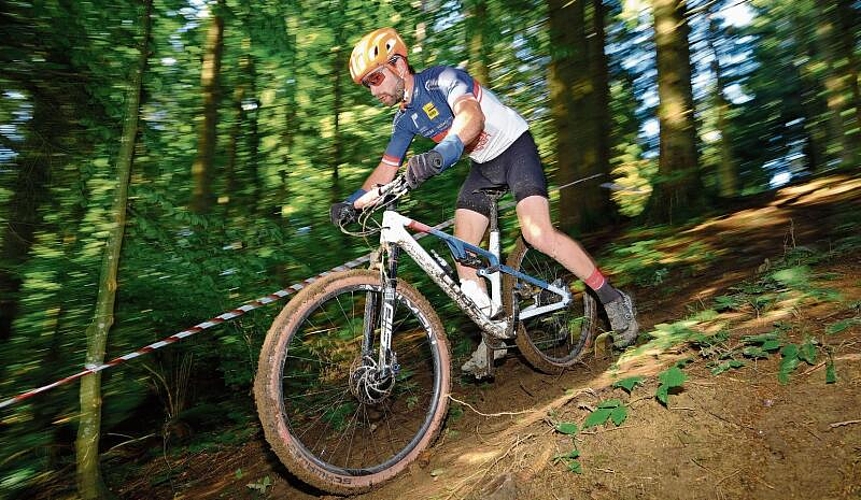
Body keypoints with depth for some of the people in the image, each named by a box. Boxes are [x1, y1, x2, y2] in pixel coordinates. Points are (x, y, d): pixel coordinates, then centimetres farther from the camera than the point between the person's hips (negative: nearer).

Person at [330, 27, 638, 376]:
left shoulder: (442, 78, -20)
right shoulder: (404, 119, 2)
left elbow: (472, 115, -40)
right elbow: (387, 170, 2)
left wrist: (442, 152, -59)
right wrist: (352, 203, -12)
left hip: (515, 147, -7)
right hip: (483, 165, 7)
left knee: (539, 236, -24)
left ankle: (613, 299, -6)